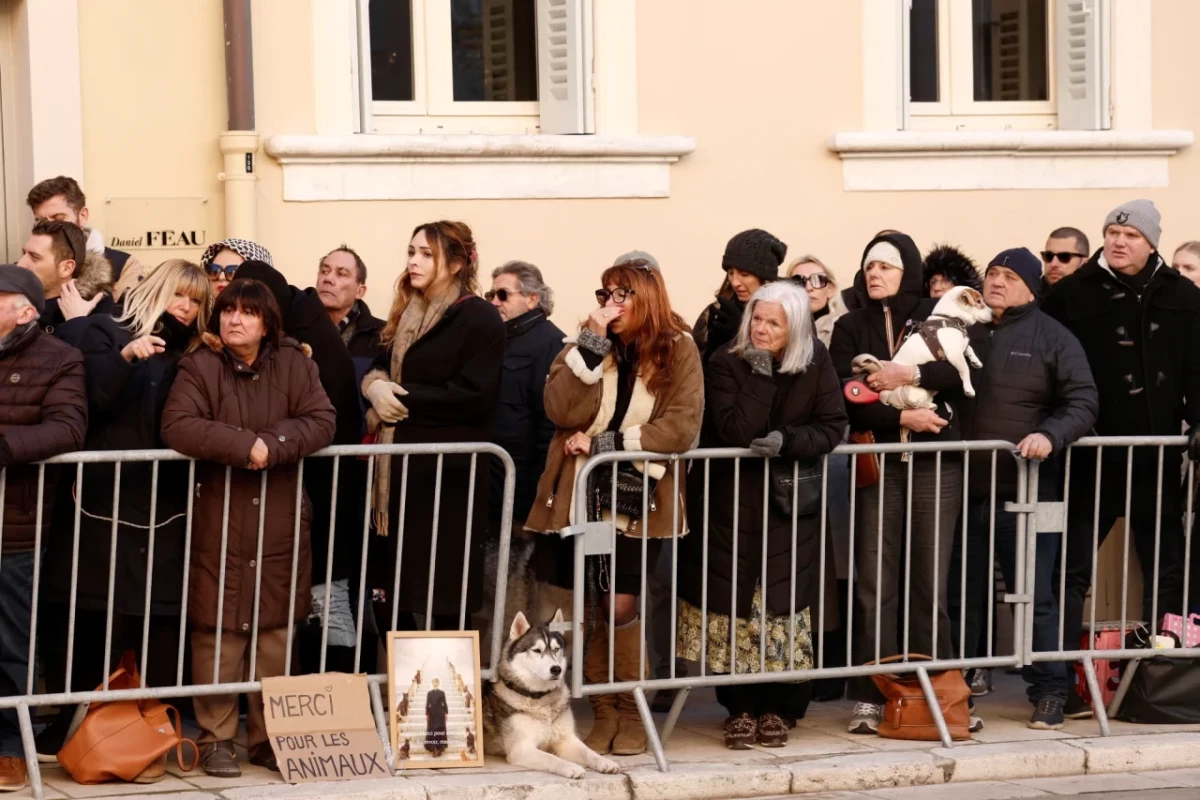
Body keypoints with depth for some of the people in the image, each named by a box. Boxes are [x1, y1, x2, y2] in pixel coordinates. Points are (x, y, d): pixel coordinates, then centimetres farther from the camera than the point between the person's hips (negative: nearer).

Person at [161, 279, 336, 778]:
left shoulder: (294, 363, 3)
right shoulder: (199, 367, -4)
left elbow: (322, 421, -5)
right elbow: (177, 427, -17)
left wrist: (273, 445, -20)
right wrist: (244, 445, -22)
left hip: (280, 526, 2)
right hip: (219, 526, -2)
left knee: (276, 634, 6)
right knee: (218, 634, -1)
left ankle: (269, 737, 17)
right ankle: (215, 738, 9)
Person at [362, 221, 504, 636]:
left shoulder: (479, 318, -7)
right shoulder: (407, 316, 18)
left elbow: (474, 397, -16)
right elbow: (379, 367, 20)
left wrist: (406, 400, -12)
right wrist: (375, 384, -4)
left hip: (449, 472, -8)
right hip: (398, 469, 8)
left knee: (444, 599, -3)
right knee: (387, 588, 6)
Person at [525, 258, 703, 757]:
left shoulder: (677, 350, 0)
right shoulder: (584, 345, 7)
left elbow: (681, 427, -11)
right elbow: (561, 411, -9)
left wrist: (605, 443, -14)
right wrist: (592, 342, -14)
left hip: (639, 496, -2)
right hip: (580, 494, 3)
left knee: (620, 604, -6)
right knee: (572, 605, 0)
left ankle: (632, 714, 11)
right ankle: (604, 712, 13)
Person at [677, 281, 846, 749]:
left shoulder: (816, 365, -1)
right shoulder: (725, 364, -7)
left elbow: (832, 428, -5)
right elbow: (736, 430, -18)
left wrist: (787, 440, -20)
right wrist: (760, 376, -20)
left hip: (791, 504, 1)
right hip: (733, 504, -1)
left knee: (785, 606, -1)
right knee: (734, 607, -2)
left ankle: (779, 709, 11)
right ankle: (741, 709, 9)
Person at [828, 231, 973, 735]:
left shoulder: (937, 319, 9)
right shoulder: (851, 328, 9)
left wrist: (911, 377, -15)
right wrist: (902, 417, -14)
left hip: (937, 465, 0)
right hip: (879, 463, 0)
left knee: (931, 582, 1)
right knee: (875, 585, -4)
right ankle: (870, 697, -1)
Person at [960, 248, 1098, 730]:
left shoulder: (1053, 339, 1)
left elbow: (1082, 402, -5)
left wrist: (1050, 435, -21)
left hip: (1025, 490, -3)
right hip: (965, 490, 4)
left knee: (1036, 595, 1)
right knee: (966, 594, 10)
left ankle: (1049, 691, 10)